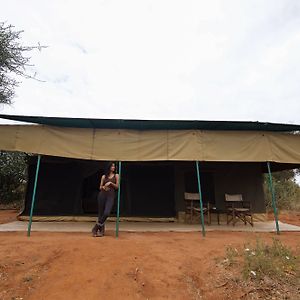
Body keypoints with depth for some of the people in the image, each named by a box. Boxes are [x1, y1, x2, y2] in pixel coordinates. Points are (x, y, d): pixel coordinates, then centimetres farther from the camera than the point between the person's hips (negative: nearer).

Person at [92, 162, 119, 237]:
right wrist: (103, 187, -9)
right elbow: (100, 187, 12)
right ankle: (101, 230, 20)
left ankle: (96, 228, 0)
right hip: (102, 195, 2)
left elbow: (117, 187, 6)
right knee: (100, 213, 4)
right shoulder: (104, 176, 11)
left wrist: (111, 183, -8)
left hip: (111, 195, -1)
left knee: (106, 213, -18)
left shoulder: (116, 175, 9)